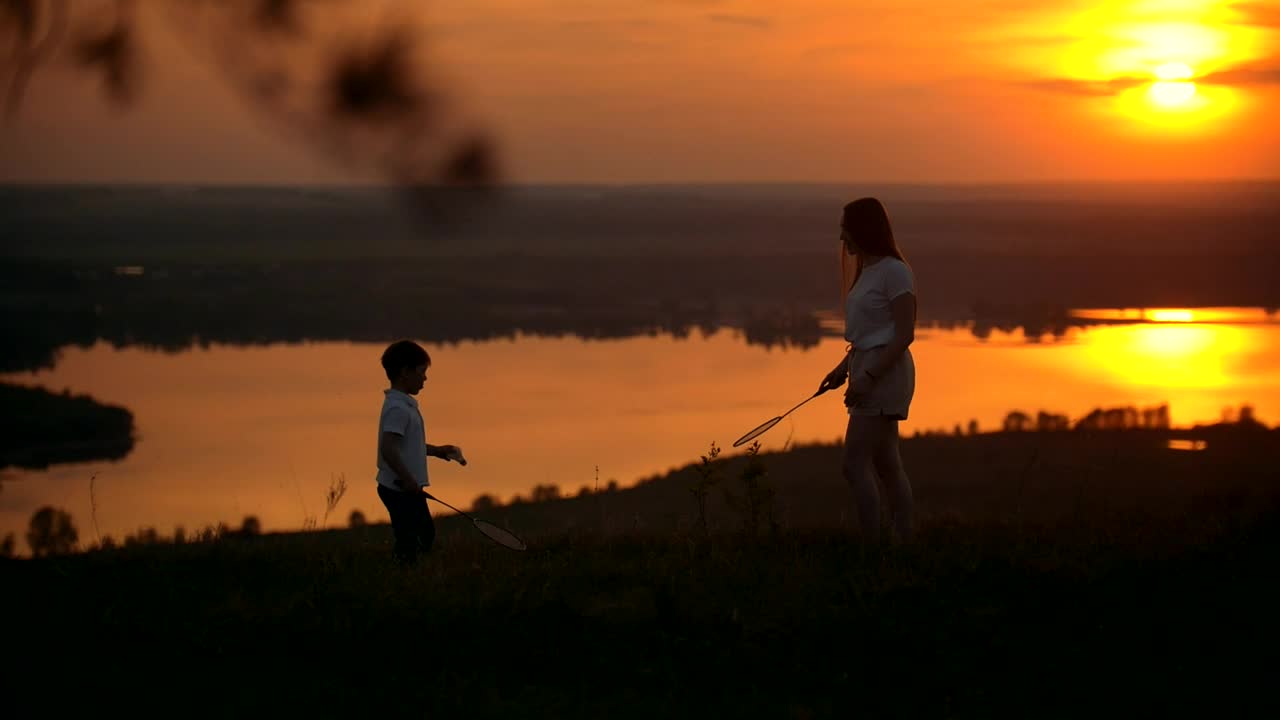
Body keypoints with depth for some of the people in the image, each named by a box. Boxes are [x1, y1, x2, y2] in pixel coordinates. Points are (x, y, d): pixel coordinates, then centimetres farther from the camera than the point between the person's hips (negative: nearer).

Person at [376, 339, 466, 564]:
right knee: (408, 545, -6)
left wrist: (435, 450, 17)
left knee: (426, 534, 19)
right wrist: (408, 480, -27)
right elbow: (388, 449, -28)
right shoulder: (398, 409, -20)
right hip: (400, 489, -11)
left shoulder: (405, 405, 13)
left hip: (407, 489, 11)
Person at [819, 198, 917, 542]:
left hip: (884, 372, -10)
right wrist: (844, 366, 12)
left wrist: (868, 377, -22)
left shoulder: (895, 272, -13)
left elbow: (904, 334, -18)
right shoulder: (867, 271, 14)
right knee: (886, 465, 10)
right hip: (868, 370, 10)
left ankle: (872, 546, -13)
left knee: (854, 463, -13)